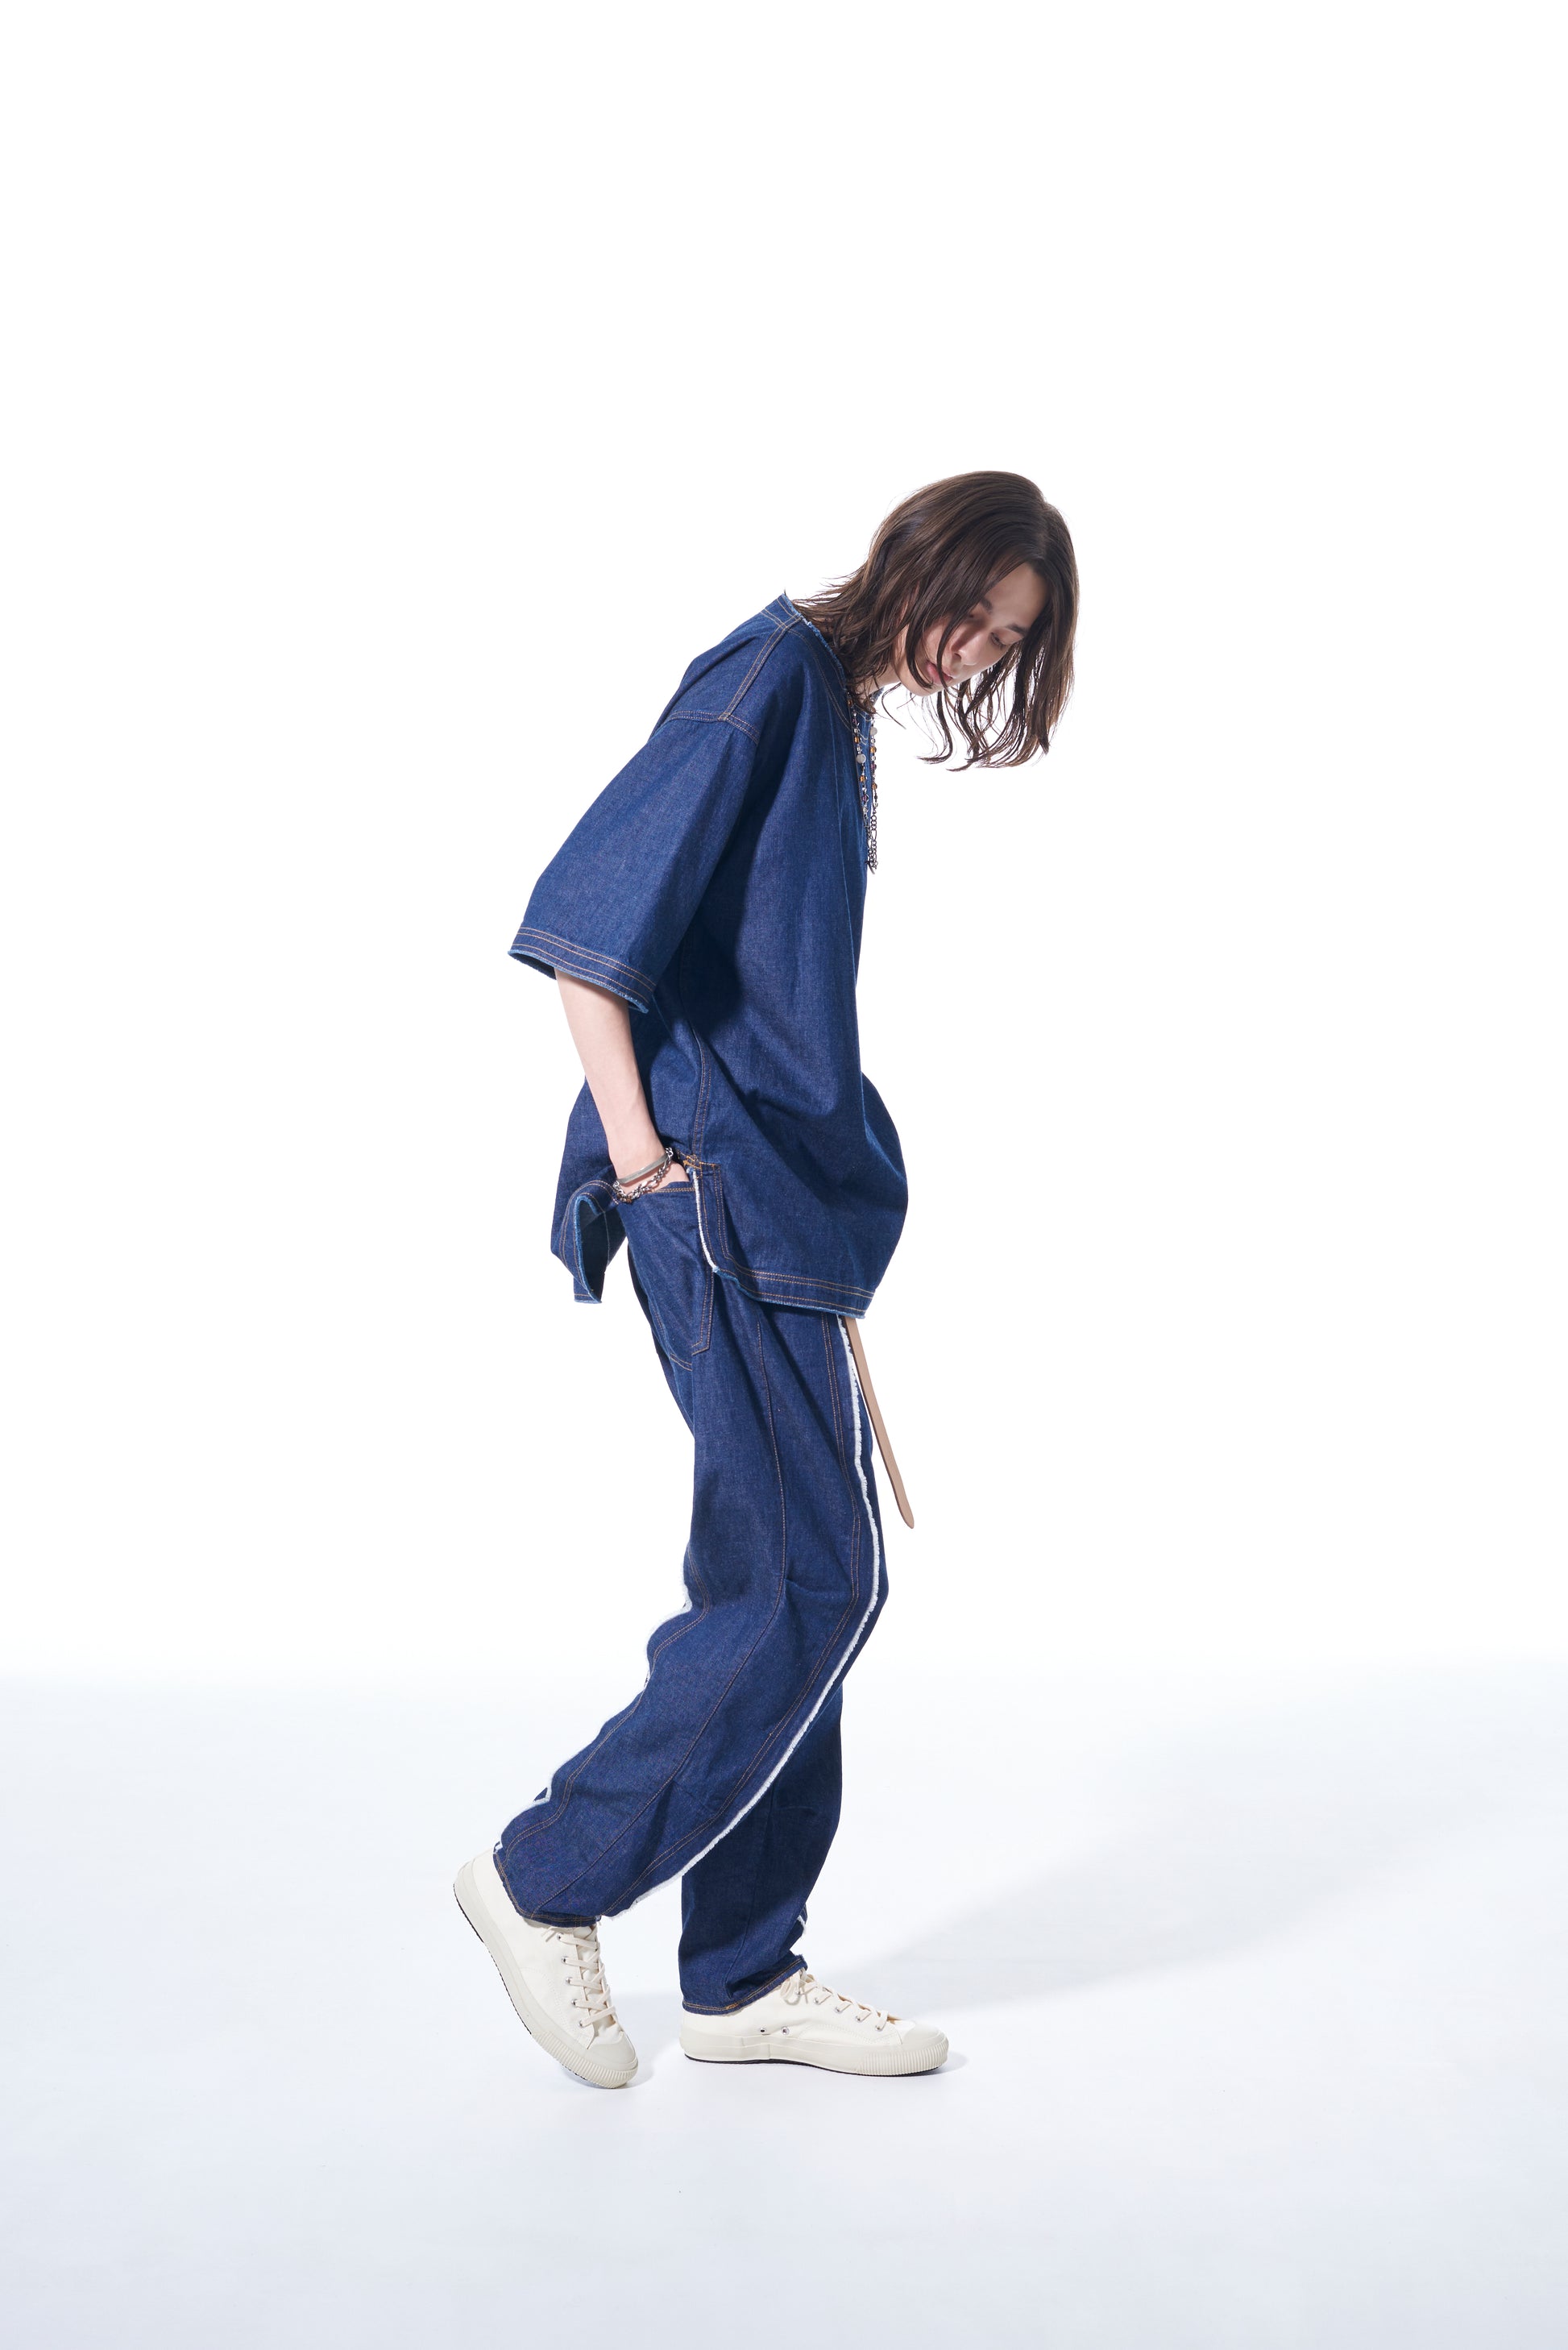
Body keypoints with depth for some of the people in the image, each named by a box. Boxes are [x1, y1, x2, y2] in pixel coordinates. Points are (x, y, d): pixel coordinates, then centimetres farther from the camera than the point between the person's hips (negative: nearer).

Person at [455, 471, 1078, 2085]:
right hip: (719, 1193, -10)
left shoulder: (845, 719, 19)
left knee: (789, 1589, 10)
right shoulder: (769, 677, -9)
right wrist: (633, 1142, -18)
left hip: (780, 1198, 10)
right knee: (814, 1585, -8)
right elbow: (591, 905, -18)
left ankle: (745, 1979, 20)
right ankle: (547, 1880, 7)